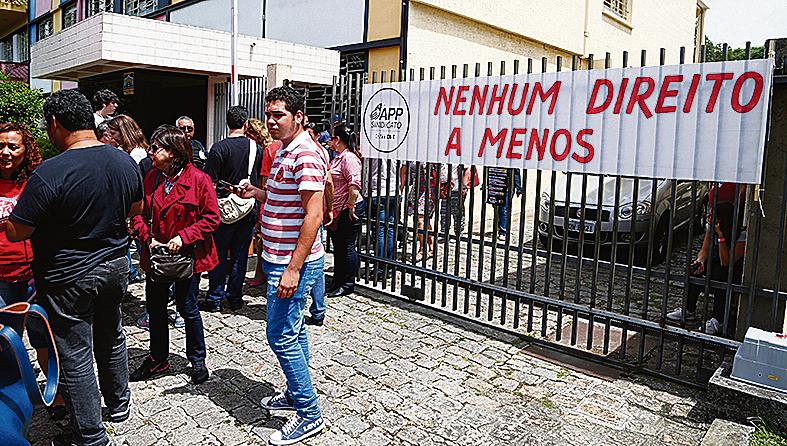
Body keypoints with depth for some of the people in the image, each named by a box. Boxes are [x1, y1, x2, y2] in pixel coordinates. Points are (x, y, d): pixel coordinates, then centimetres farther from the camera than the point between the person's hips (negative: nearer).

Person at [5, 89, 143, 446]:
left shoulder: (50, 173, -24)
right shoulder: (125, 161, -4)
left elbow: (16, 232, -18)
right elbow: (136, 208, 11)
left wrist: (7, 219, 3)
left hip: (69, 277, -6)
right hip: (116, 265, 7)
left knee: (74, 356, 8)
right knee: (110, 336, 24)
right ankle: (118, 403, 42)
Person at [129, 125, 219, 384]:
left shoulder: (199, 180, -14)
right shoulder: (150, 179, 3)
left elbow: (212, 217, -13)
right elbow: (139, 214, 8)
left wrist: (184, 237, -20)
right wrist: (148, 238, -8)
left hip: (187, 255, -5)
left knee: (187, 308, 6)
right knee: (155, 309, 14)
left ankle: (197, 360, 27)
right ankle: (157, 360, 32)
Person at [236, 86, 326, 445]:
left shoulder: (306, 156, -18)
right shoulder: (283, 152, 14)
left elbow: (312, 215, -24)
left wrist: (293, 269, -26)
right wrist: (256, 194, 9)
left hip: (294, 264, -10)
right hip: (279, 259, 10)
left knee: (281, 335, -5)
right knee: (293, 331, 19)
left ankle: (308, 415, 7)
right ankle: (296, 393, 34)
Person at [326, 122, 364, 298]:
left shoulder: (349, 157, -16)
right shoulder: (338, 158, 16)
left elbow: (354, 186, -25)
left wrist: (350, 207, -20)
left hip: (349, 210, -10)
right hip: (337, 211, 10)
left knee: (347, 247, 0)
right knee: (338, 246, 17)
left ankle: (348, 285, 12)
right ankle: (337, 282, 29)